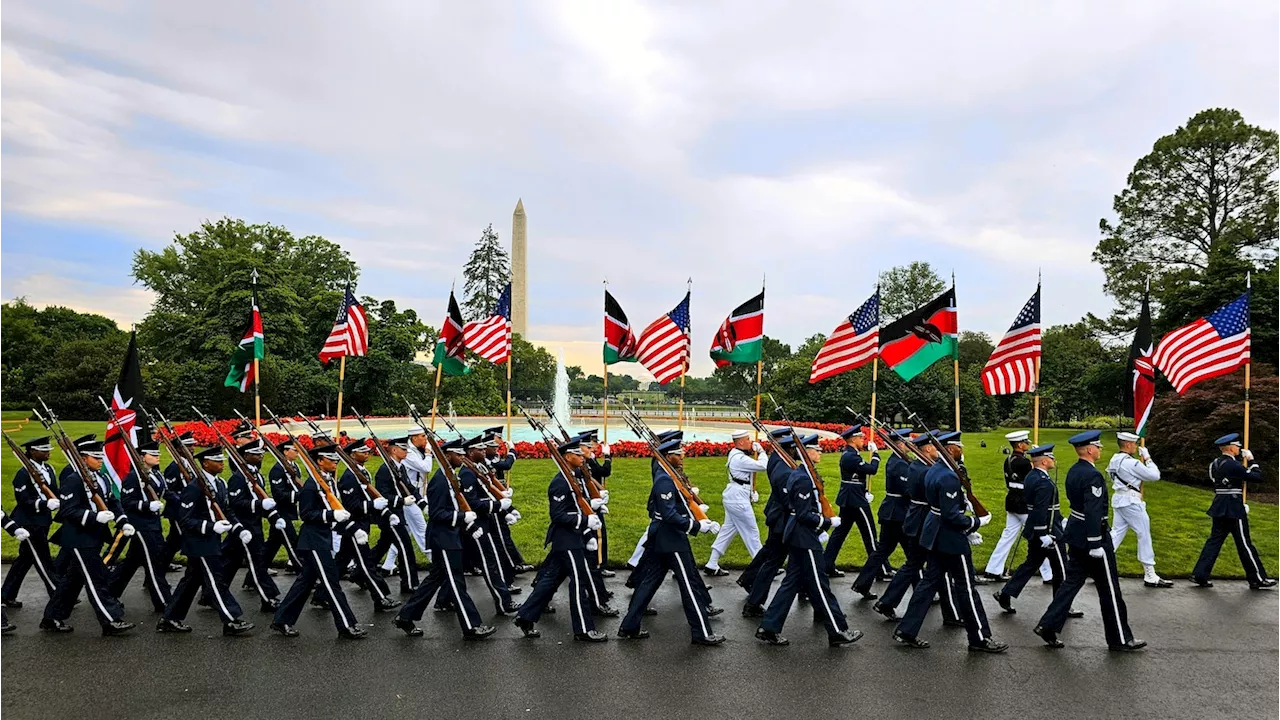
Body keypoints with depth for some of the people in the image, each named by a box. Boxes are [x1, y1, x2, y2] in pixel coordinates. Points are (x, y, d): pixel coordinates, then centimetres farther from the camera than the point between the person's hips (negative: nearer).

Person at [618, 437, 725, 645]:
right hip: (672, 541, -10)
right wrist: (696, 526, -24)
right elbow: (670, 515, -26)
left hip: (663, 540, 10)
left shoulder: (665, 477, 12)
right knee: (689, 585, -2)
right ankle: (702, 633, 8)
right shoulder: (666, 480, -20)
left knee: (650, 581, 13)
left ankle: (629, 627, 19)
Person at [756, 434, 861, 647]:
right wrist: (828, 522, -15)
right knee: (819, 584, 1)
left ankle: (768, 628, 16)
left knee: (792, 583, 14)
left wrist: (821, 523, 19)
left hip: (797, 536, 10)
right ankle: (838, 632, 13)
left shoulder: (797, 474, 11)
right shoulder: (804, 479, -20)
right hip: (805, 539, -10)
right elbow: (804, 514, -22)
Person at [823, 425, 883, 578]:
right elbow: (872, 469, -23)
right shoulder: (851, 457, -21)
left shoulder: (848, 454, 11)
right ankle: (882, 570, 7)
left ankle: (827, 565, 15)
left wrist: (865, 493, 9)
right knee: (870, 534, -1)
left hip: (848, 499, 10)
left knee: (840, 531, 12)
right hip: (856, 500, -10)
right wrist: (875, 453, -7)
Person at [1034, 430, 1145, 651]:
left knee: (1072, 582, 12)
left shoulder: (1073, 472, 8)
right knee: (1109, 590, 5)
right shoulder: (1092, 476, -21)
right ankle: (1120, 639, 18)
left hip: (1076, 536, 9)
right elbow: (1093, 513, -25)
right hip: (1092, 536, -9)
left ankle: (1048, 625, 9)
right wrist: (1096, 544, -23)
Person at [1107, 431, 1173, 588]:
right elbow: (1155, 475, -14)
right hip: (1130, 501, -8)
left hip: (1118, 499, 9)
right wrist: (1147, 458, -3)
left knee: (1116, 533, 10)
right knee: (1144, 535, 1)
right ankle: (1150, 577, 8)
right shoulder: (1131, 462, -18)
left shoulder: (1114, 459, 8)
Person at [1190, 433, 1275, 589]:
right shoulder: (1233, 465, -17)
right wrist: (1252, 460, -2)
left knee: (1215, 540, 9)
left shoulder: (1215, 463, 8)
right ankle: (1258, 579, 15)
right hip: (1234, 509, -8)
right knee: (1244, 543, 3)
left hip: (1219, 507, 8)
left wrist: (1241, 456, 19)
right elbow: (1257, 477, -14)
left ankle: (1200, 575, 7)